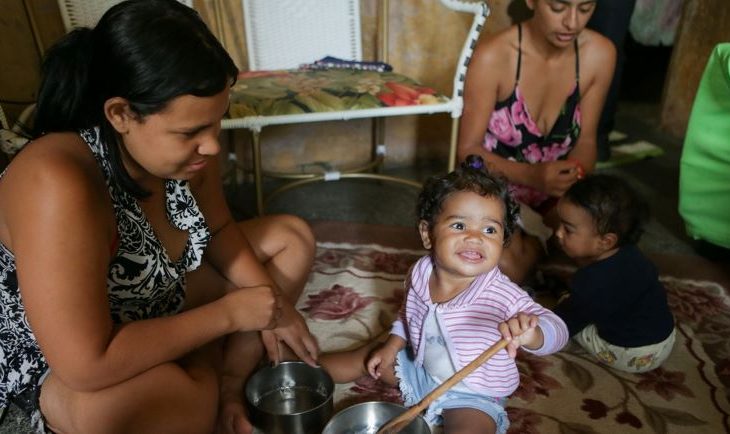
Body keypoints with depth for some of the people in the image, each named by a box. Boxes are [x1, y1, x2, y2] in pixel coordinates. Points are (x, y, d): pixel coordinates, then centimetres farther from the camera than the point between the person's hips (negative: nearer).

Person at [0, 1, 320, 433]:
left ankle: (231, 389, 2)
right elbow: (89, 366, -37)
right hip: (62, 364, -6)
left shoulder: (181, 146, -18)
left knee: (293, 238, 2)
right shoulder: (58, 187, -38)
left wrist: (271, 303, -12)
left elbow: (218, 228, 0)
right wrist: (229, 314, -29)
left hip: (160, 301, 7)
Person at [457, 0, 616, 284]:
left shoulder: (599, 54, -12)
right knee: (507, 271, -29)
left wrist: (576, 177, -25)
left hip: (553, 189, 4)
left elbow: (585, 140, -2)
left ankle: (533, 240, 8)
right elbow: (469, 149, -18)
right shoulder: (493, 56, -23)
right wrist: (532, 175, -35)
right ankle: (541, 237, 5)